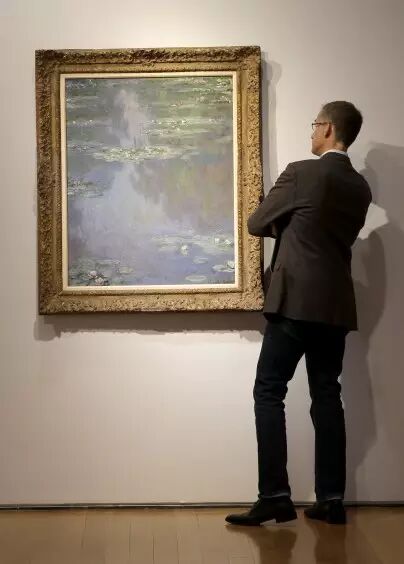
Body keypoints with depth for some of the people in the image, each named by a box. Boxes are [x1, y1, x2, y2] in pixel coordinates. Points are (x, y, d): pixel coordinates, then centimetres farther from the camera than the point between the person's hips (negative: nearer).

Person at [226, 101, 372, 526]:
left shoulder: (301, 173, -8)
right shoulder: (360, 188, 12)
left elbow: (256, 224, 0)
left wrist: (282, 226, 20)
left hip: (297, 300, -7)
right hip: (336, 305, 7)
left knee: (269, 393, -2)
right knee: (327, 396, 8)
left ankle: (274, 497, -6)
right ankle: (331, 499, 9)